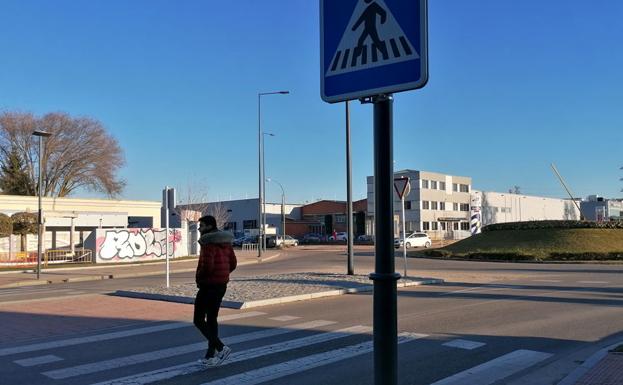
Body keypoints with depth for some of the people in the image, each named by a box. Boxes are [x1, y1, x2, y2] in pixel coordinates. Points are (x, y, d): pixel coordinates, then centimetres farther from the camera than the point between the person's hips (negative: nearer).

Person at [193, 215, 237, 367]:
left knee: (198, 320, 2)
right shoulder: (225, 241, 9)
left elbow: (207, 266, -26)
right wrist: (221, 276, 12)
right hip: (222, 285, 9)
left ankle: (221, 348, -7)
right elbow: (233, 263, 12)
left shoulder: (208, 243, -18)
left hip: (208, 286, -9)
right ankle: (210, 356, 19)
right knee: (211, 319, 16)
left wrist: (199, 278, -7)